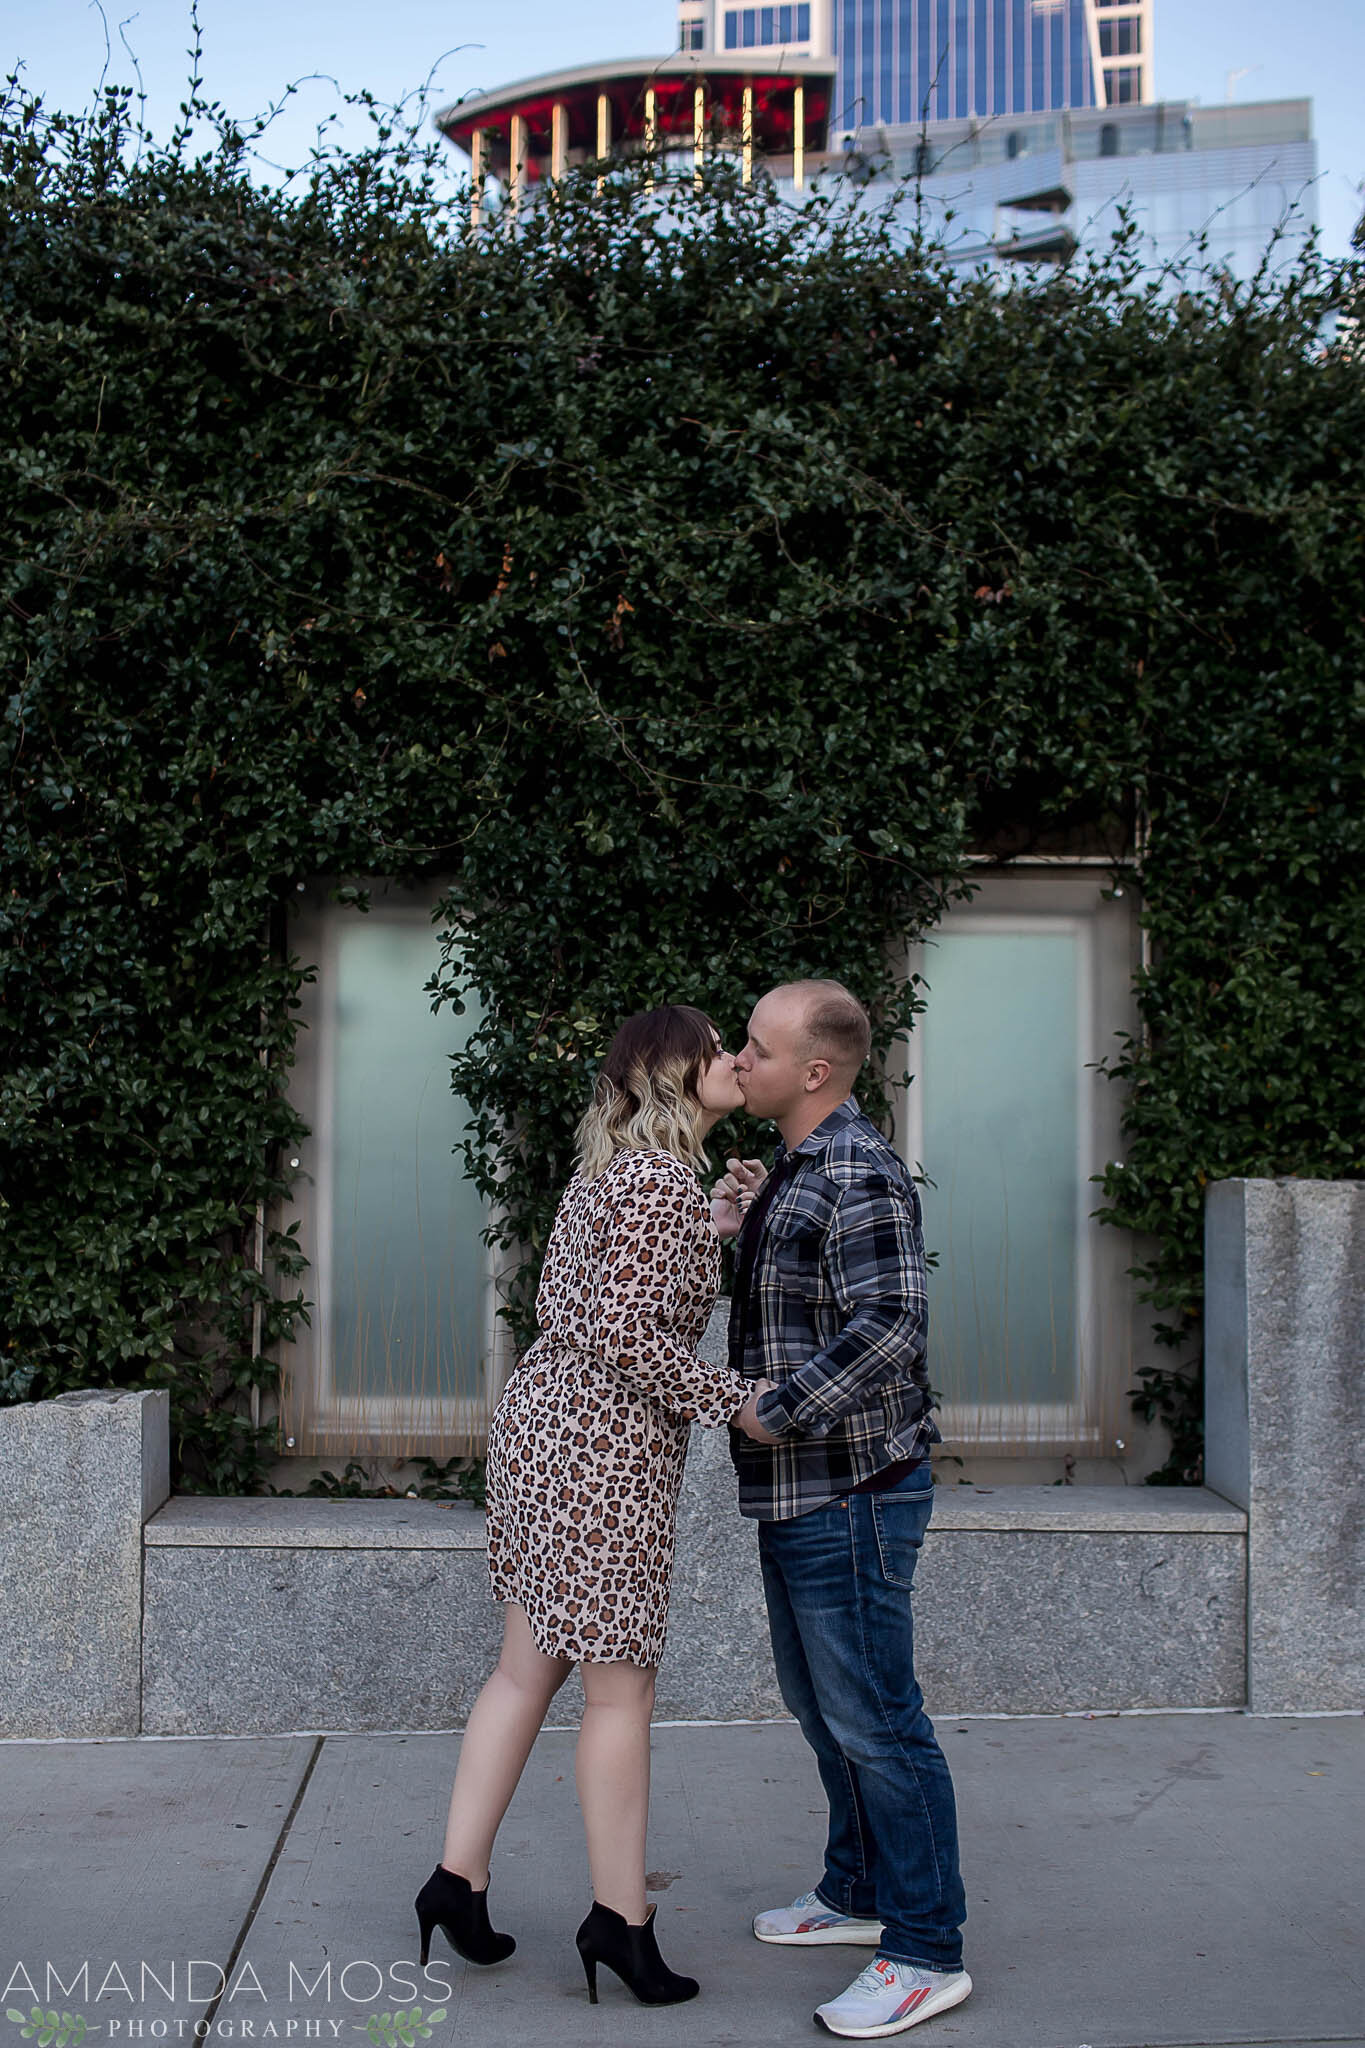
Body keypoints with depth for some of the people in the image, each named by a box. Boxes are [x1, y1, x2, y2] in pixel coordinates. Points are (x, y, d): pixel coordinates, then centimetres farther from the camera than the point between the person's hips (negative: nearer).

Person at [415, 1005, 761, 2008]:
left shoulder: (612, 1167, 13)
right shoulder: (662, 1181, -17)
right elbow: (626, 1335, -23)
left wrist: (701, 1237, 16)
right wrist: (733, 1398, -14)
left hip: (541, 1422, 10)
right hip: (605, 1448, -10)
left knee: (528, 1667, 16)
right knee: (620, 1689, 2)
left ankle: (458, 1876, 23)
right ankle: (621, 1917, 14)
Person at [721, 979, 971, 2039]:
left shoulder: (859, 1174, -19)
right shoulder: (801, 1169, 13)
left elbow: (888, 1329, -28)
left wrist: (776, 1412, -21)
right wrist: (753, 1222, 14)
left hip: (851, 1493, -11)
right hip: (799, 1495, 11)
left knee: (873, 1718, -3)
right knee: (822, 1703, 20)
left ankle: (927, 1952, 9)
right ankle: (859, 1892, 36)